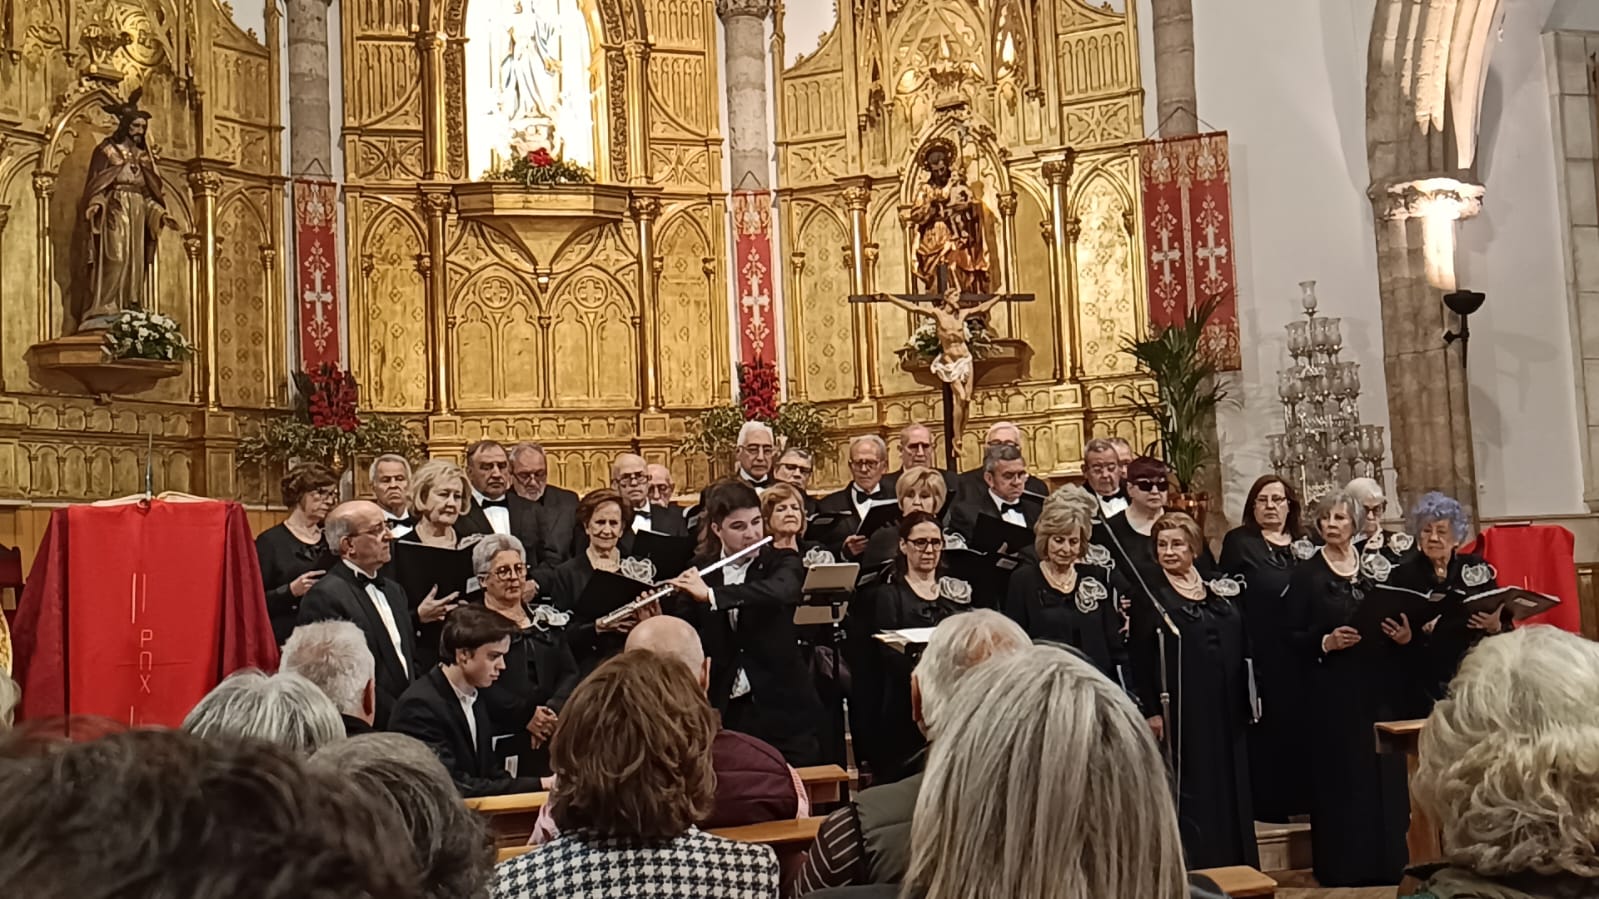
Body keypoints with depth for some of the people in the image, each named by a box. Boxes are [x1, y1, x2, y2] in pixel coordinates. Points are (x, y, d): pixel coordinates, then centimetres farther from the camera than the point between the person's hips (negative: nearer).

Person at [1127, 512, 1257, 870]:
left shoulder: (1219, 593, 11)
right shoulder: (1149, 596, -4)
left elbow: (1241, 650, 15)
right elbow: (1140, 658, -9)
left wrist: (1246, 702, 9)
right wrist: (1151, 710, -15)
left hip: (1225, 710, 5)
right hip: (1180, 711, -5)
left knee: (1229, 788, 10)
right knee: (1187, 795, -2)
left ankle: (1232, 867, 20)